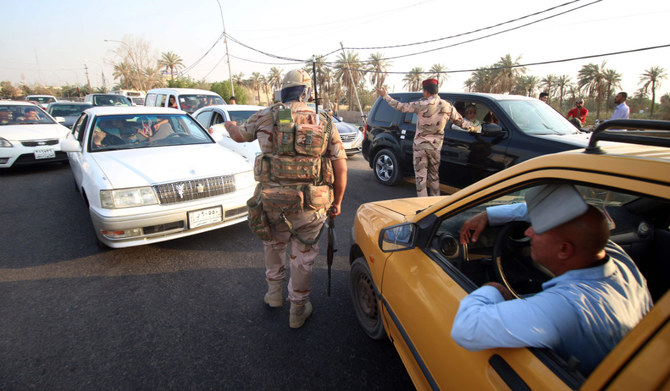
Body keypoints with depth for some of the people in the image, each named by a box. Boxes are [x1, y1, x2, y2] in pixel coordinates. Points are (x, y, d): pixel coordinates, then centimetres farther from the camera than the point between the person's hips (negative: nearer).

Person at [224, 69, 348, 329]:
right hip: (311, 206, 0)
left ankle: (274, 292, 43)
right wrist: (336, 202, 12)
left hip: (272, 203, 0)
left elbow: (240, 135, 19)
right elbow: (341, 166, 2)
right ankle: (298, 311, 31)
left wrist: (229, 125, 42)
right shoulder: (325, 122, 2)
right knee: (303, 256, 16)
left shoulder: (267, 117, 0)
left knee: (274, 244, 28)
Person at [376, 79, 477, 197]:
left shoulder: (421, 104, -13)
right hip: (436, 147, 4)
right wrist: (473, 129, 32)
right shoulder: (448, 106, 1)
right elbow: (461, 122, 12)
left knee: (421, 177, 3)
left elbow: (401, 107, -8)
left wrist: (385, 96, 4)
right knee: (434, 176, 18)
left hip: (420, 146, -4)